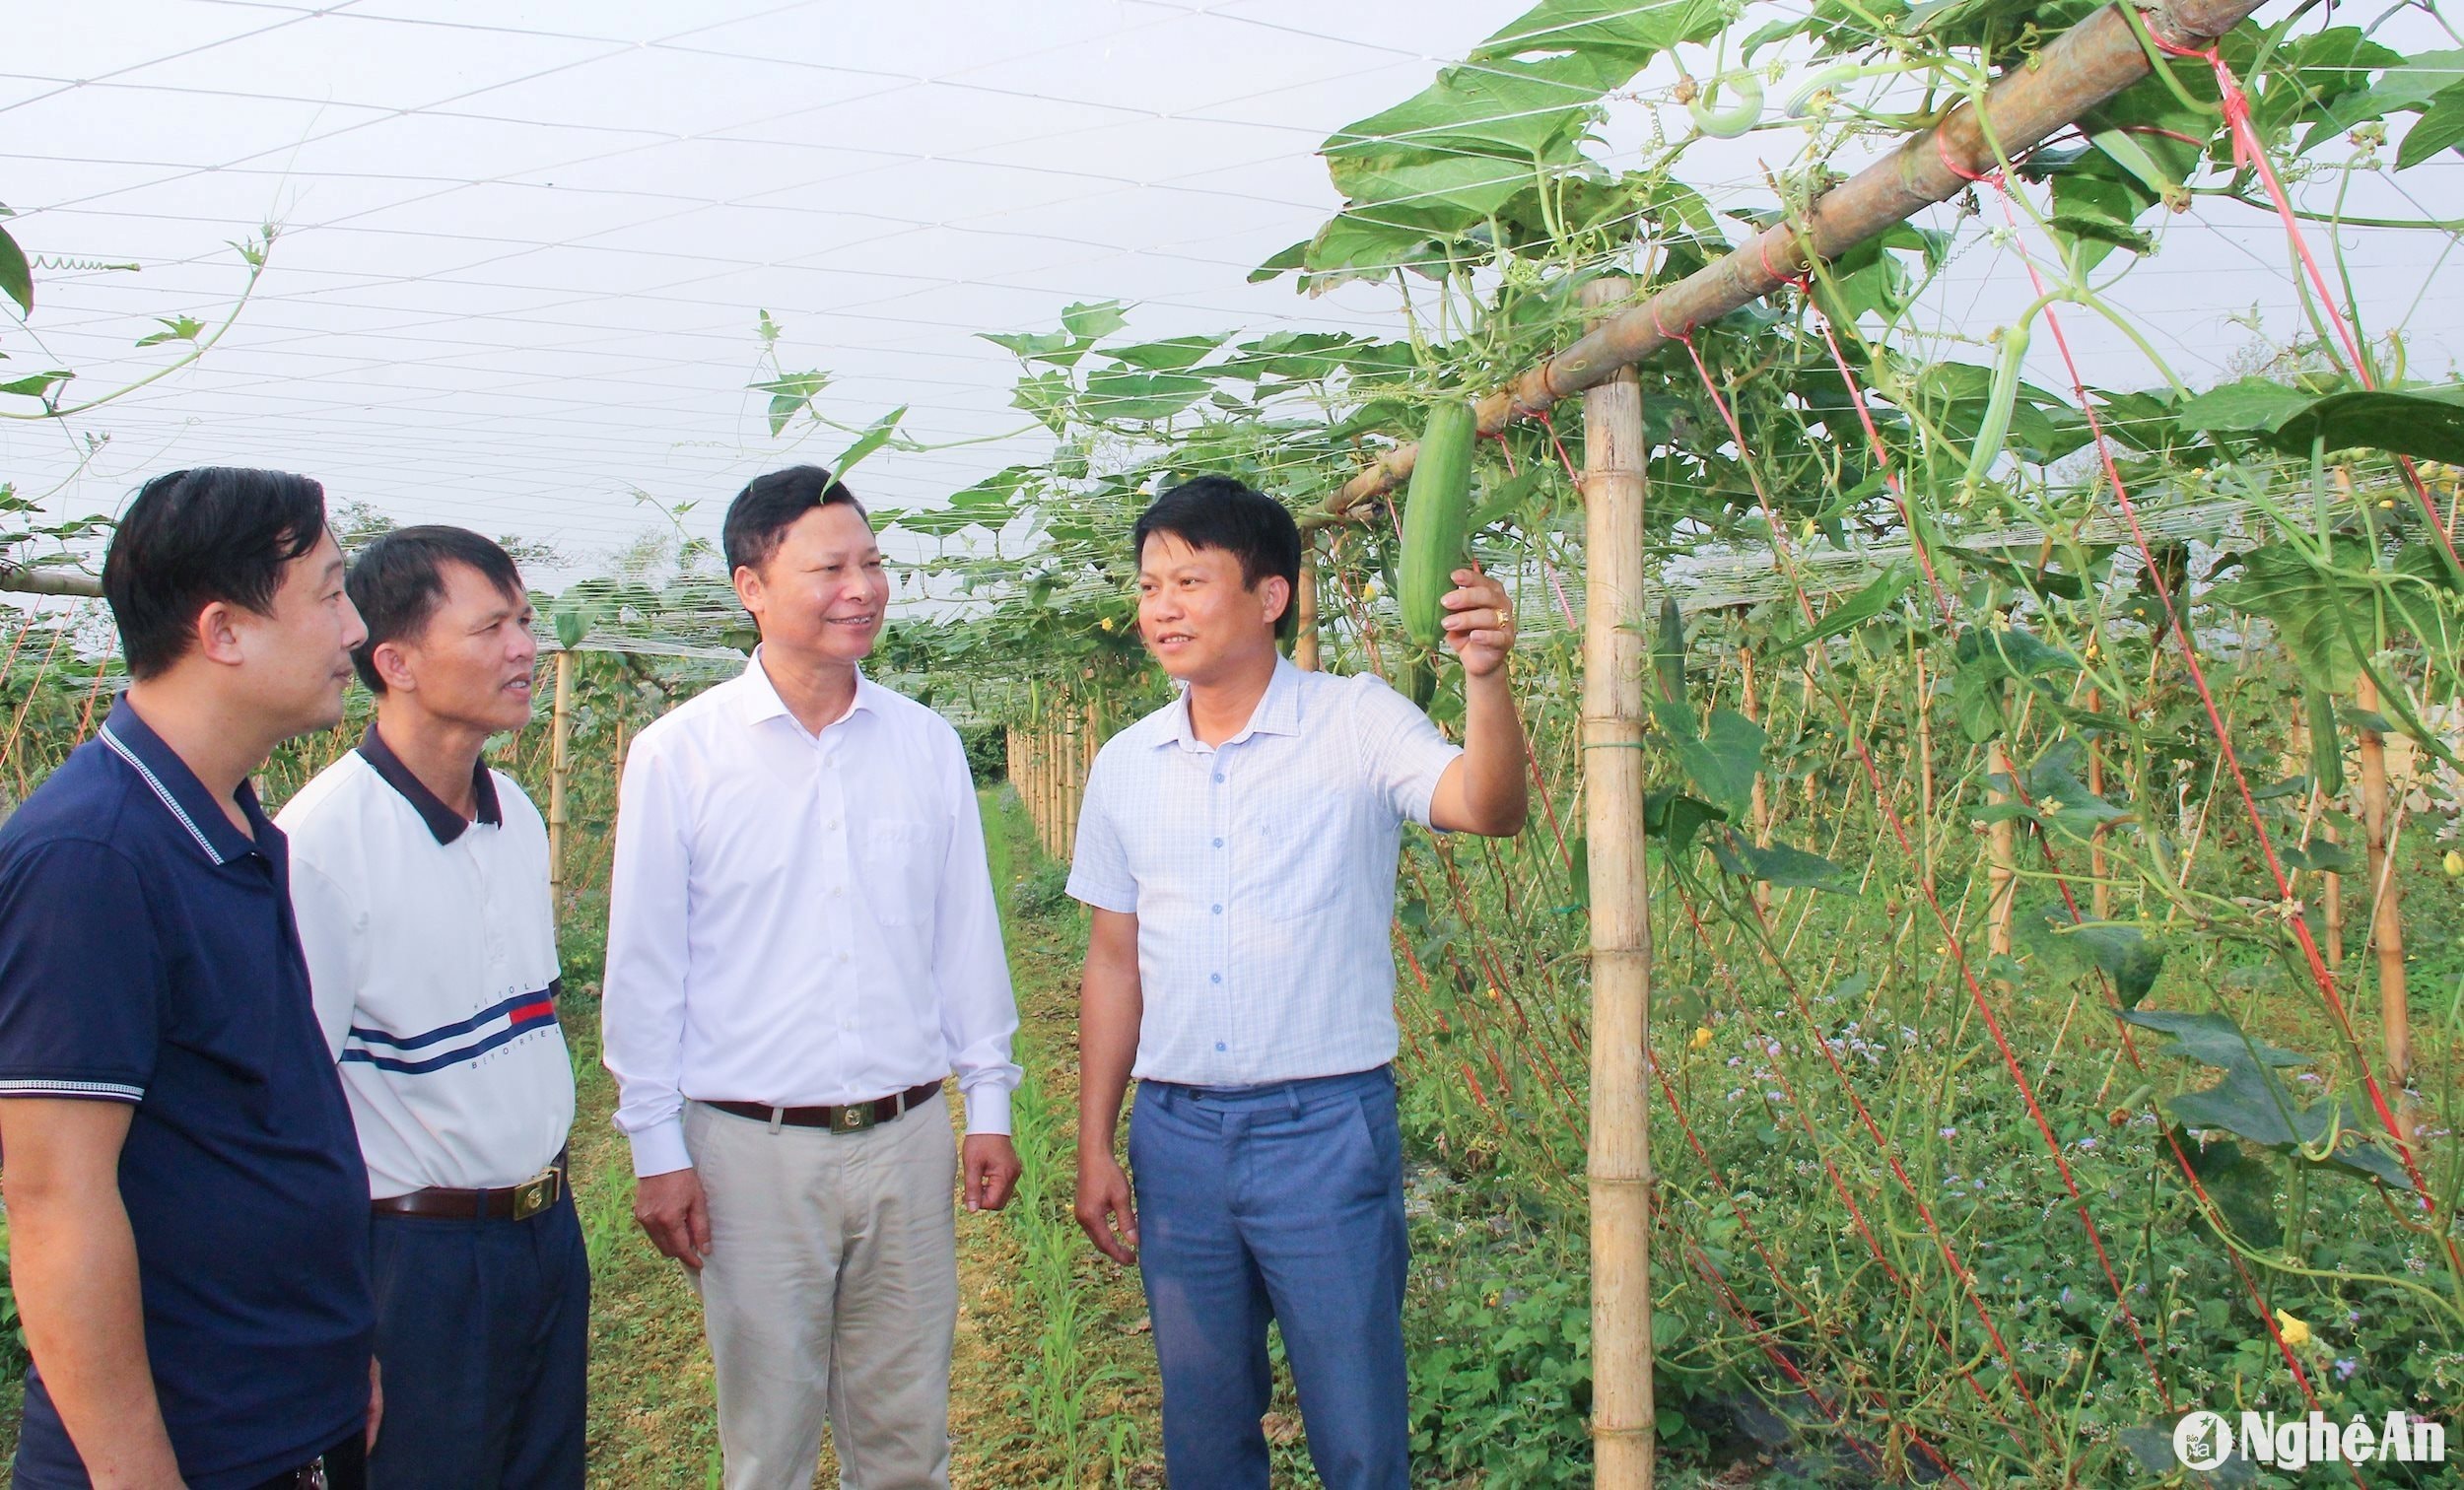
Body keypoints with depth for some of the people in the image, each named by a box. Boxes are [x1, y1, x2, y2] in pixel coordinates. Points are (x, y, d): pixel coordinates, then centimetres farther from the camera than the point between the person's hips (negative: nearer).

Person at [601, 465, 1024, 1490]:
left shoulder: (926, 744, 3)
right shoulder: (678, 756, -5)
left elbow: (966, 935, 9)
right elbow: (644, 968, -2)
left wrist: (989, 1105, 9)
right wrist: (658, 1149, -2)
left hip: (907, 1138, 3)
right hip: (752, 1147, -2)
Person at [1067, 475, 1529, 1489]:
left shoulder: (1357, 722, -6)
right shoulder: (1125, 765, 6)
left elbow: (1486, 808, -24)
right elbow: (1114, 963, 11)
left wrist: (1486, 676, -42)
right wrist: (1094, 1146, 9)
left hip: (1324, 1128, -4)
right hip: (1175, 1133, 4)